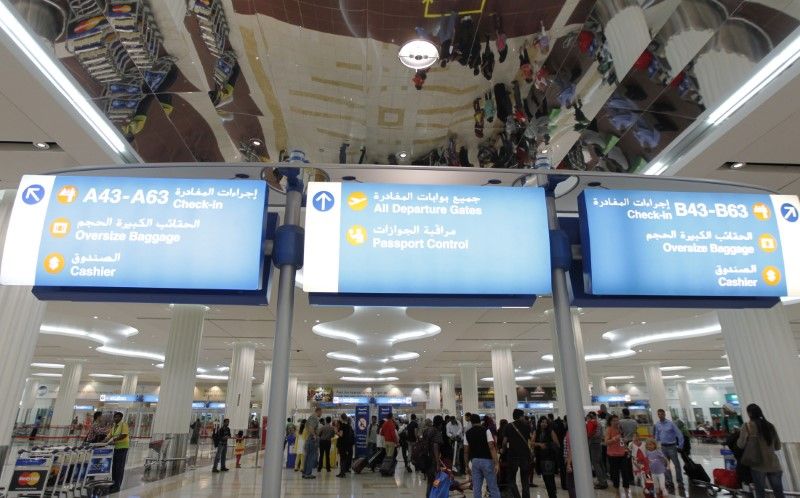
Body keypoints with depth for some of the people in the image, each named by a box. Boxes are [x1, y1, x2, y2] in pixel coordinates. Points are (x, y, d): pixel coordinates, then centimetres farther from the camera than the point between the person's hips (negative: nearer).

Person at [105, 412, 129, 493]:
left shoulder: (123, 424, -10)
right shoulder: (114, 426, 14)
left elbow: (124, 435, -20)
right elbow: (110, 435, 10)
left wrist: (114, 440, -23)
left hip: (122, 447, -8)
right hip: (116, 447, 8)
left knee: (120, 467, -3)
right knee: (114, 467, 12)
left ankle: (117, 486, 2)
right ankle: (113, 484, 22)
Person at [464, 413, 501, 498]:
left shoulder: (467, 433, 6)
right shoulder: (486, 430, -4)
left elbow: (466, 452, 5)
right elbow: (491, 447, -14)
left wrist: (467, 466, 13)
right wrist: (496, 463, -15)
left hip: (475, 461, 3)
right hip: (487, 460, -3)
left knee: (476, 489, 7)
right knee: (493, 488, 4)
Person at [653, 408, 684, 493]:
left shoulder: (671, 423, -11)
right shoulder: (657, 424, 3)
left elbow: (679, 433, -10)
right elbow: (657, 435, 13)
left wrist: (680, 445, -12)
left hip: (671, 446, -5)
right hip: (663, 447, 5)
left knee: (677, 465, -2)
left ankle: (680, 483, 7)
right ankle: (669, 482, 21)